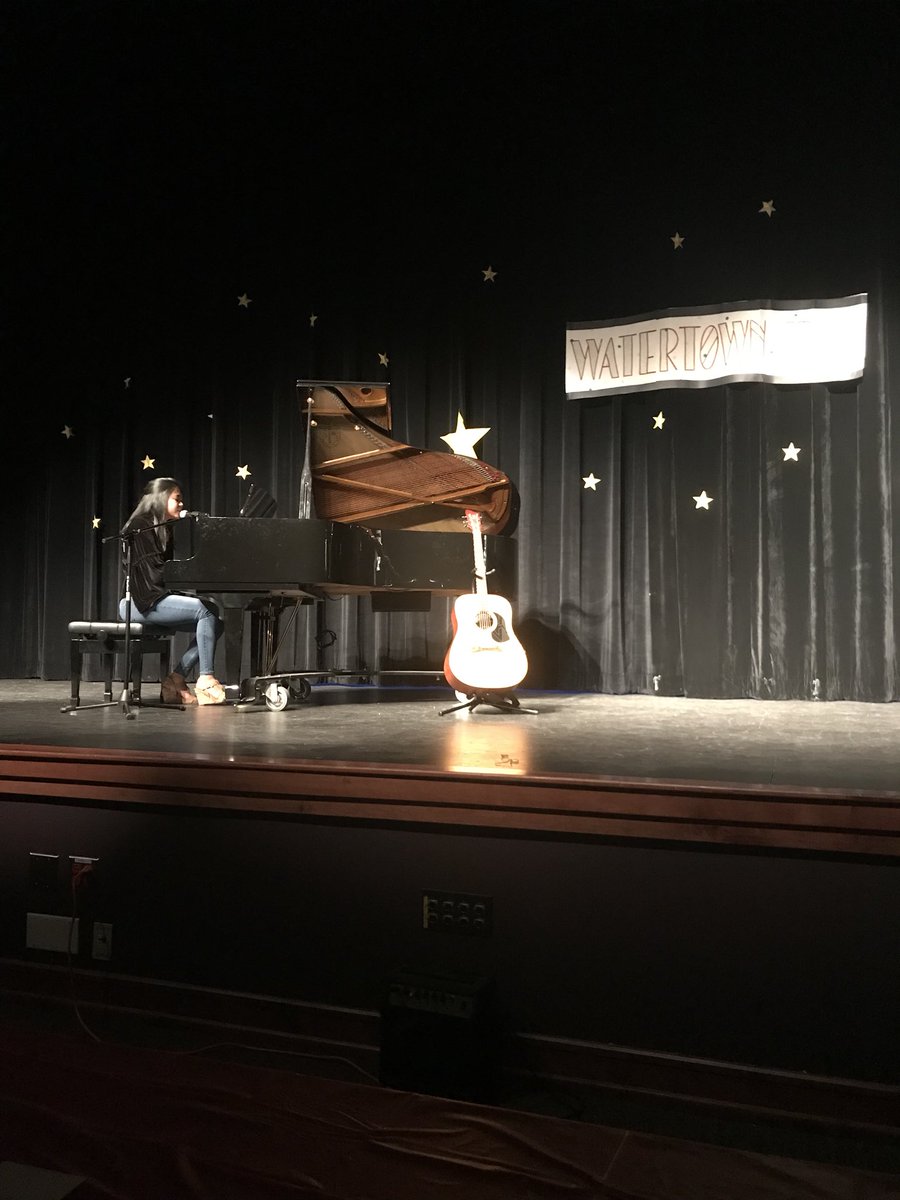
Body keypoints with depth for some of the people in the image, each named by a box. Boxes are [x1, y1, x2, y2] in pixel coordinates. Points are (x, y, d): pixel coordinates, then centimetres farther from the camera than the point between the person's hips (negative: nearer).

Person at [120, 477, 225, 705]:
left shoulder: (164, 530, 20)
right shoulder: (140, 527, -7)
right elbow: (153, 573, -17)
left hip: (158, 598, 9)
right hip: (143, 601, -9)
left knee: (215, 623, -6)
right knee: (207, 609, -24)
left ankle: (175, 681, -4)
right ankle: (206, 680, -23)